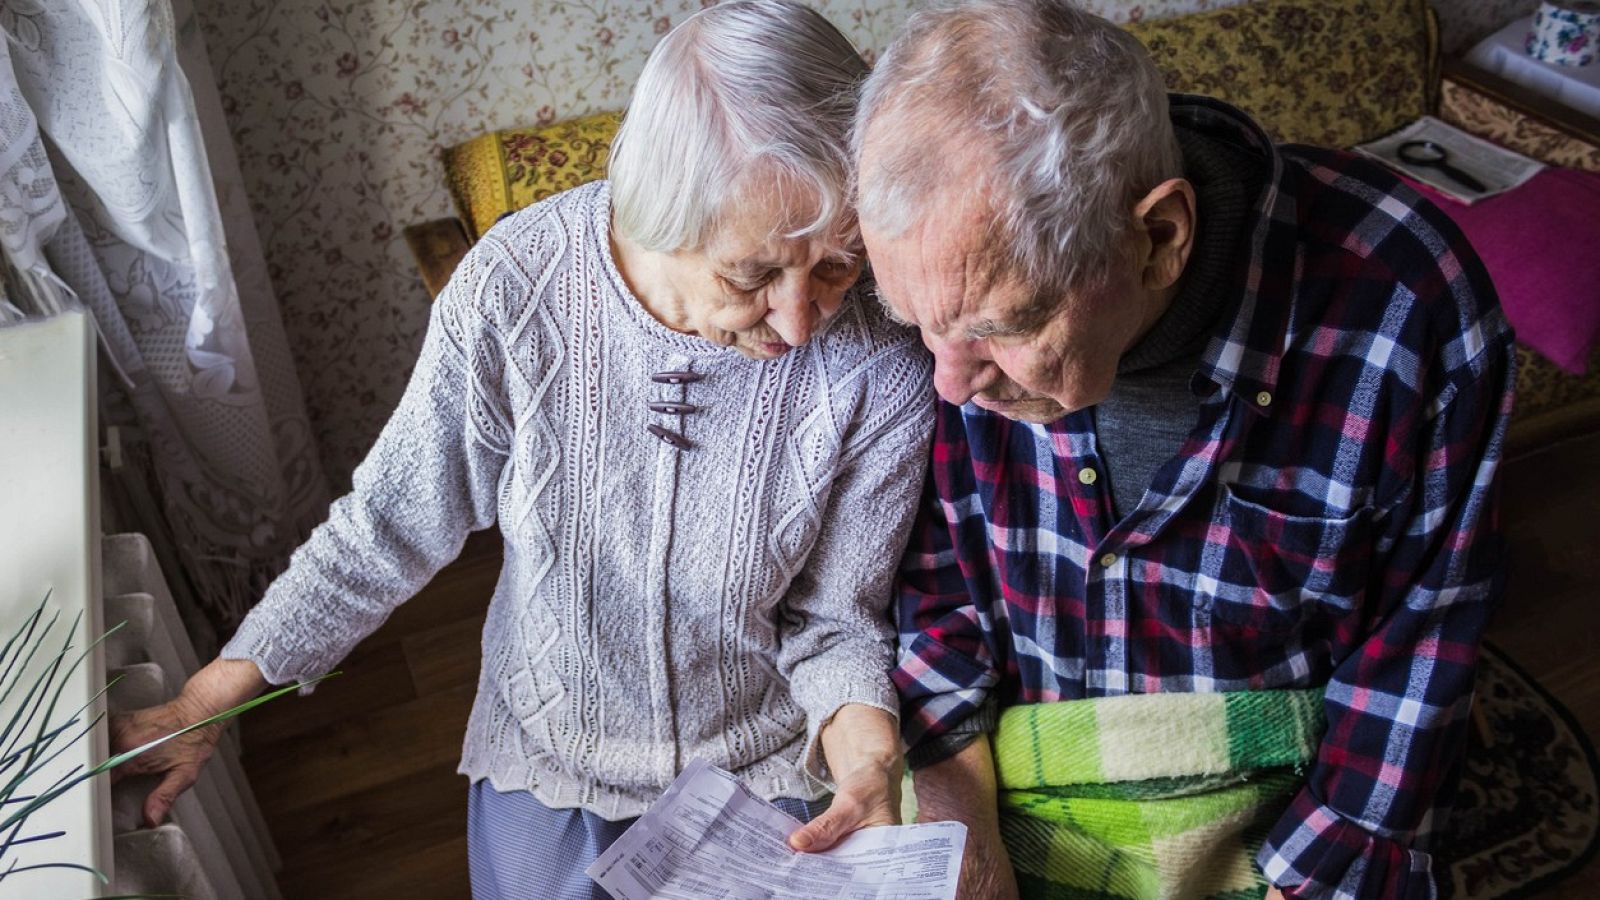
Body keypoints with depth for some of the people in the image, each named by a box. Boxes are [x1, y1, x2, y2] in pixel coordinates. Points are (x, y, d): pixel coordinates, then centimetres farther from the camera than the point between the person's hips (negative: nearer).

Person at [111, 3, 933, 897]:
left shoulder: (881, 377, -27)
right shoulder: (516, 288, -27)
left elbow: (835, 619, -13)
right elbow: (389, 530, -13)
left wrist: (869, 758, -32)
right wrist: (202, 705, -8)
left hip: (769, 776, 0)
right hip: (545, 760, 1)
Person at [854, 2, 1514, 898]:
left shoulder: (1411, 309, -24)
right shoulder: (964, 280, -17)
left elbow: (1416, 648, -11)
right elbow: (928, 572, -5)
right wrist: (962, 819, -11)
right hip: (993, 773, 1)